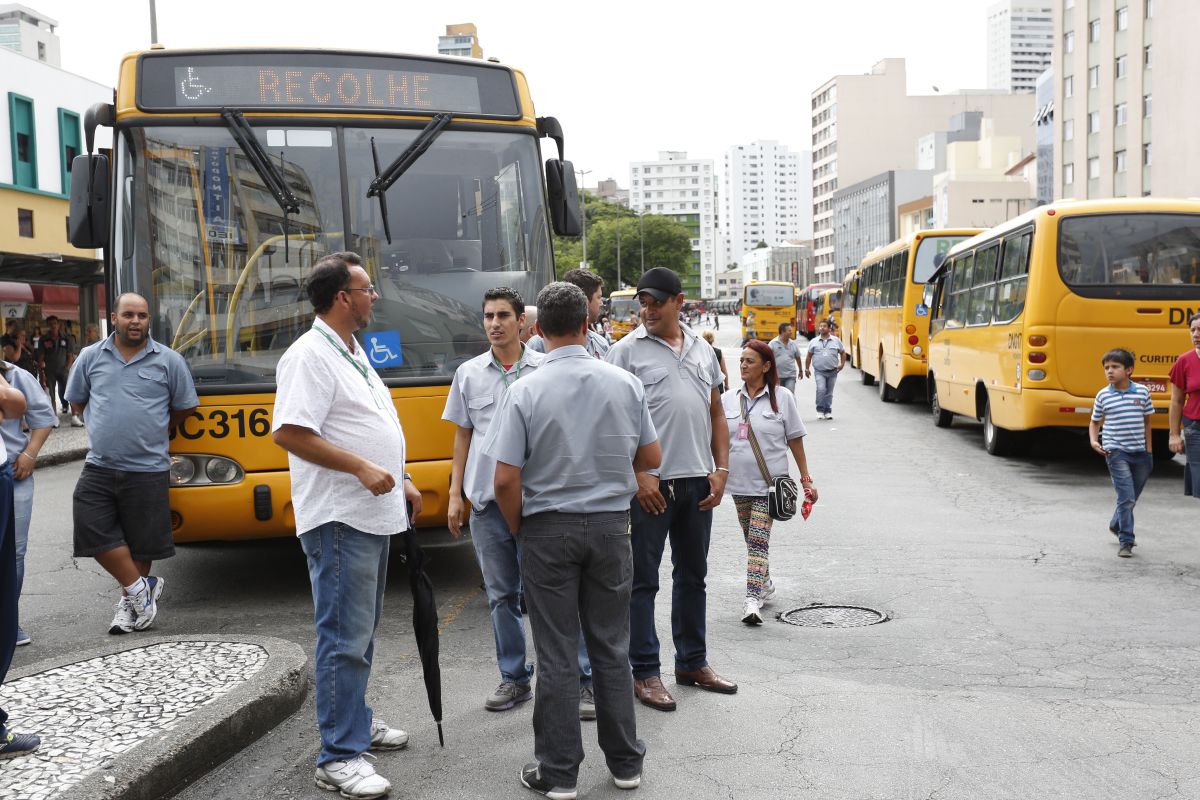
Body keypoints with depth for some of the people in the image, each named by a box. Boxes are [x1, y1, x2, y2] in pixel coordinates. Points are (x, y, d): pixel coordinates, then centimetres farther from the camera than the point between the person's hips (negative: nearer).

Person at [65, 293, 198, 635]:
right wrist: (109, 428, 13)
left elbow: (185, 407, 9)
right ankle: (140, 587, 9)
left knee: (140, 543, 6)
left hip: (148, 469, -2)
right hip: (99, 467, 2)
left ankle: (130, 600, 25)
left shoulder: (169, 360, -1)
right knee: (93, 531, -7)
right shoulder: (91, 357, 5)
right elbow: (77, 402, 18)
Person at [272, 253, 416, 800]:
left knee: (361, 630, 19)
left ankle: (355, 720, 33)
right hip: (340, 519, -10)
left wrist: (401, 480, 20)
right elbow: (289, 432, -23)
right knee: (344, 637, -6)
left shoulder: (353, 353, 17)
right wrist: (361, 467, -24)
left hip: (373, 515, 10)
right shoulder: (310, 355, -14)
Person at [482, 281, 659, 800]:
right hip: (611, 526, 3)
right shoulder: (625, 383, -3)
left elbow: (505, 481, -14)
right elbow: (651, 459, 6)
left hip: (548, 529, -2)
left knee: (556, 655, 7)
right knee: (611, 648, 14)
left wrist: (518, 529, 4)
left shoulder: (525, 392, -12)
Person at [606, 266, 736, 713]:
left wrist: (721, 469, 5)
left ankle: (692, 662, 29)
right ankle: (645, 672, 12)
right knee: (643, 578, 1)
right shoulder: (627, 350, -4)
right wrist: (638, 475, -15)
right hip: (651, 482, -5)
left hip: (698, 481, 6)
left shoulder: (702, 352, 12)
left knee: (693, 574, 15)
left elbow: (716, 414, 15)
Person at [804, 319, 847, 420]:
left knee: (829, 392, 8)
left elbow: (842, 352, 14)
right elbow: (809, 356, 9)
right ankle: (820, 410, -6)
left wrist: (842, 364, 4)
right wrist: (807, 368, 7)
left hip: (832, 371, 2)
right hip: (819, 371, -2)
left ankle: (828, 411, 19)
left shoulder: (836, 340, 5)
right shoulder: (814, 342, 3)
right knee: (821, 389, -19)